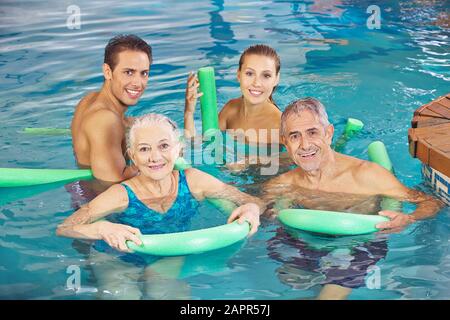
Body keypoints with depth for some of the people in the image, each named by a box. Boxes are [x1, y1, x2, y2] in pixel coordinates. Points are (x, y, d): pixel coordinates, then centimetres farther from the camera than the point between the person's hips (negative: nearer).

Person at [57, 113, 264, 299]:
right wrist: (102, 229, -43)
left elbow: (254, 201, -6)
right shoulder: (122, 196, -19)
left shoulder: (192, 182, -11)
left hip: (169, 257, 2)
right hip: (117, 260, -2)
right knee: (123, 294, -27)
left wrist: (251, 209, -30)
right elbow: (62, 229, -24)